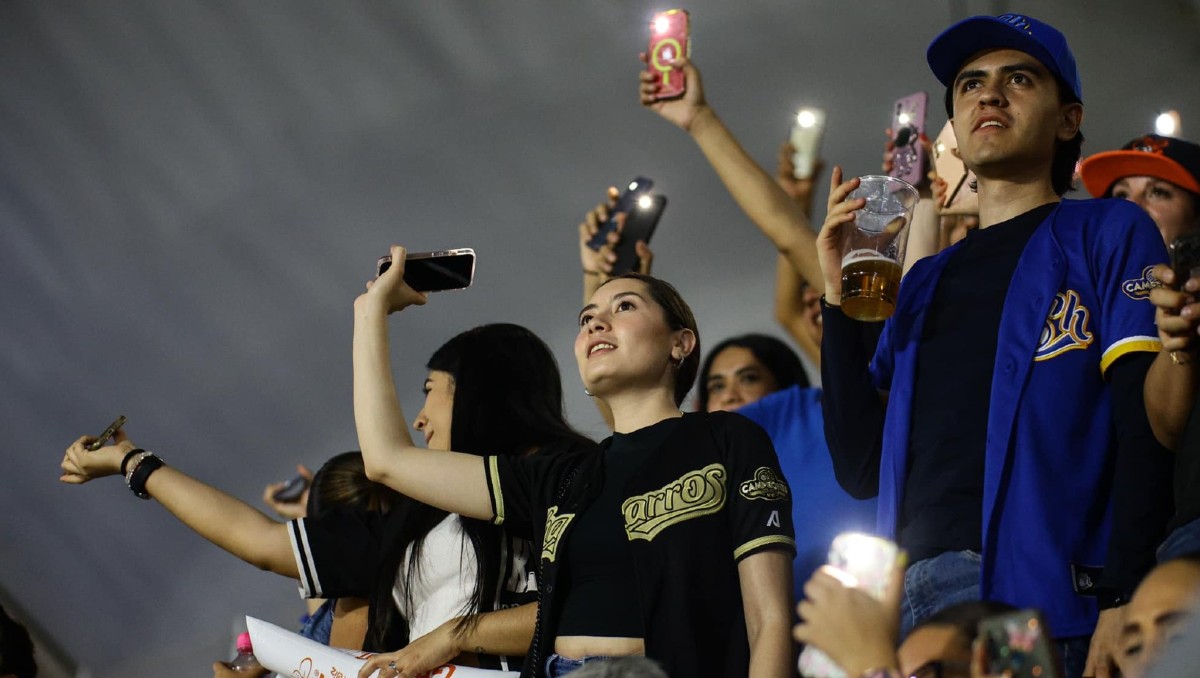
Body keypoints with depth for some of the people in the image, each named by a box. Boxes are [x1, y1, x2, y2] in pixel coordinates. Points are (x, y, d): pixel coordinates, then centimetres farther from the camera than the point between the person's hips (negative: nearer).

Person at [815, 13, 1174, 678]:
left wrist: (1122, 600, -17)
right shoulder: (925, 282, 24)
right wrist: (839, 300, 9)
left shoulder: (1105, 234, 9)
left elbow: (1147, 424, -4)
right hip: (914, 594, 5)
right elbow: (862, 467, 16)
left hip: (1046, 598, -5)